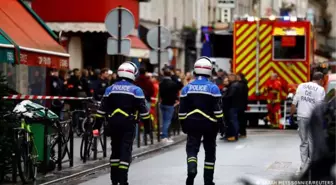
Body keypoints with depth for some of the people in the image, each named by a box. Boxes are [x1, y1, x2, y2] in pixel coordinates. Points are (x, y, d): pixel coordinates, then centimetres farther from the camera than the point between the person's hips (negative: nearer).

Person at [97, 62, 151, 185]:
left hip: (113, 122, 4)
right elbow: (142, 109, -5)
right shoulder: (136, 90, -3)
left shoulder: (110, 89, 7)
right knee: (126, 150, -3)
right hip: (128, 123, -4)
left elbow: (103, 108, 6)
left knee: (115, 149, 15)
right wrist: (147, 123, 3)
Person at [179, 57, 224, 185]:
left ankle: (191, 169, -29)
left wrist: (184, 125, 12)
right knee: (210, 151, 11)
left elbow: (182, 110, 4)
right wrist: (220, 124, -2)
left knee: (192, 148, 2)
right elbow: (217, 109, -10)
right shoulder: (213, 88, -7)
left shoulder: (187, 88, 1)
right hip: (209, 124, -1)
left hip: (192, 124, 1)